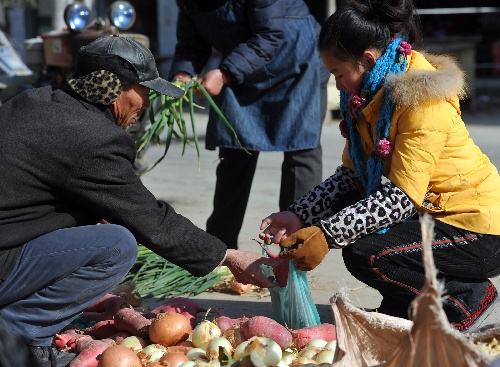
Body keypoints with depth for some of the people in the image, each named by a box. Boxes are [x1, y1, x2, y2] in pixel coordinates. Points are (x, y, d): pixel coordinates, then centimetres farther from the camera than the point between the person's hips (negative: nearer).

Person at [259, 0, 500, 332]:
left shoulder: (422, 100, -23)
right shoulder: (370, 93, 4)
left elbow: (400, 197, -28)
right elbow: (351, 174, 1)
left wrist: (327, 236, -31)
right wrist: (299, 215, -11)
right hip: (428, 214, 9)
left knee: (364, 255, -23)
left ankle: (468, 297, -2)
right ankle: (404, 305, 11)